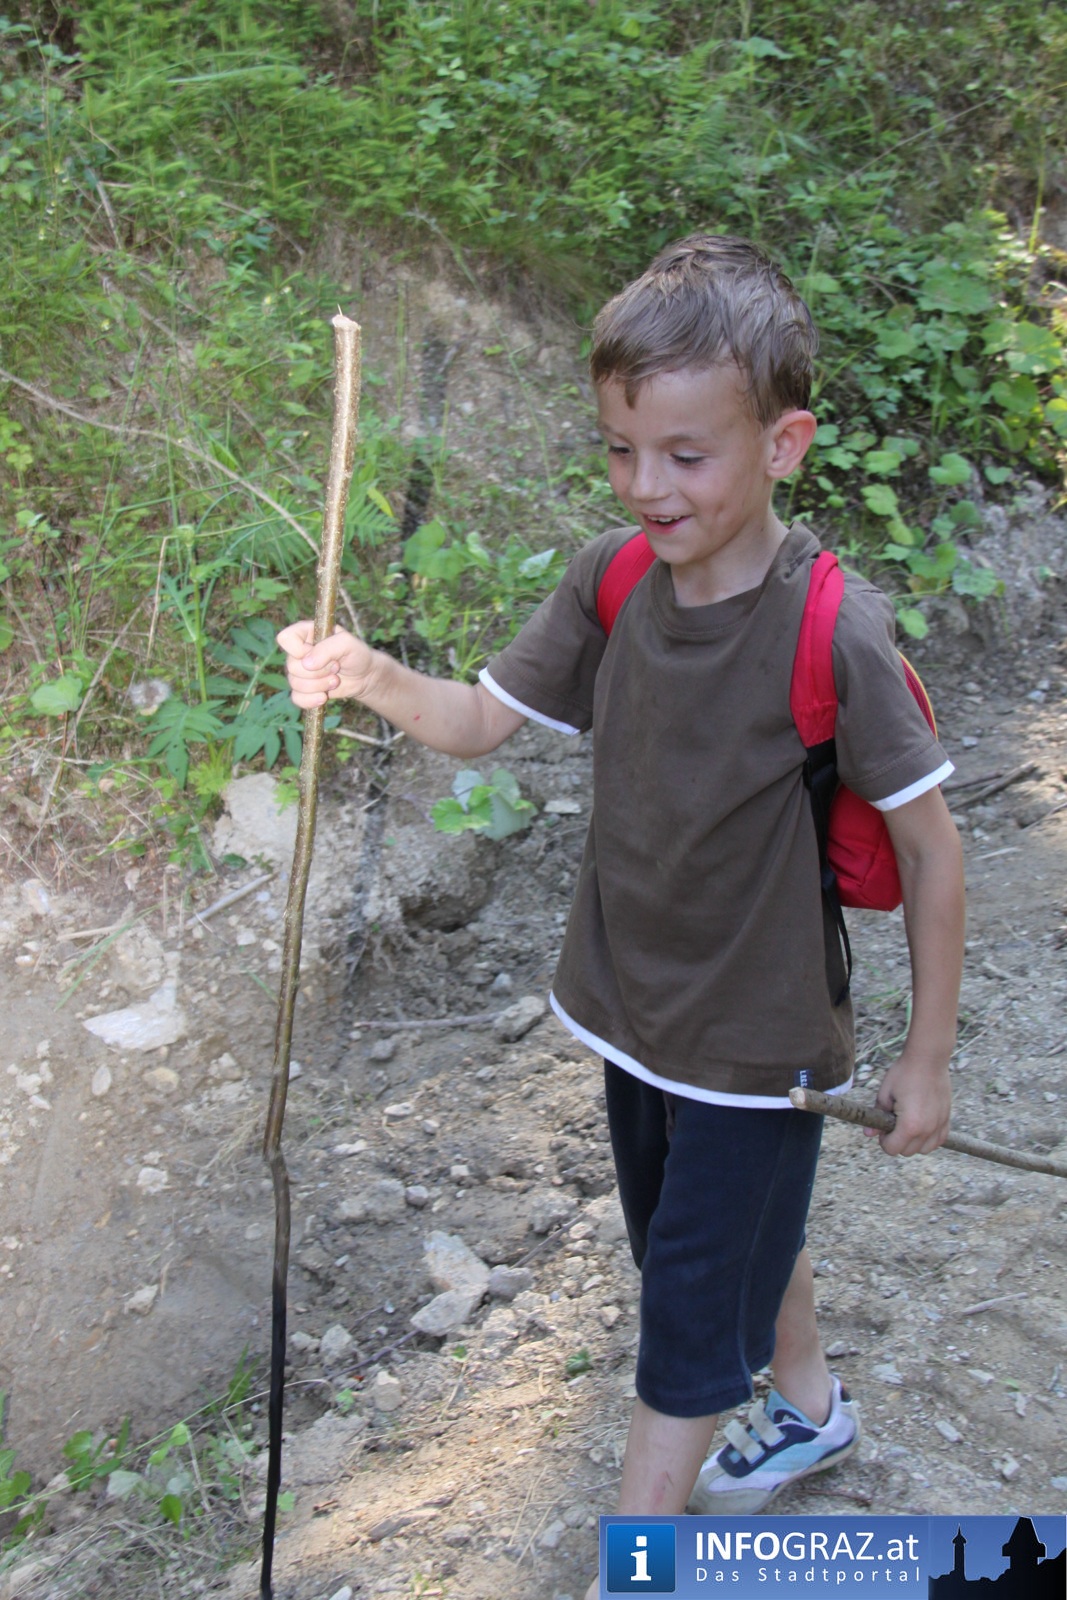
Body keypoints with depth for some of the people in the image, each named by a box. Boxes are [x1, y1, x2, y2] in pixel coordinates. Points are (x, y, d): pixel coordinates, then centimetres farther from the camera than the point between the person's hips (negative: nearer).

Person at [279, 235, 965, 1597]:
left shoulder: (833, 631, -26)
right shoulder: (612, 580, -10)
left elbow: (930, 850, -17)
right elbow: (481, 722, -1)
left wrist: (927, 1058, -10)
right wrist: (373, 680, -23)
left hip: (759, 1039, -6)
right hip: (634, 1009, 6)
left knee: (687, 1310, 7)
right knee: (738, 1238, 28)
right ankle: (809, 1405, 56)